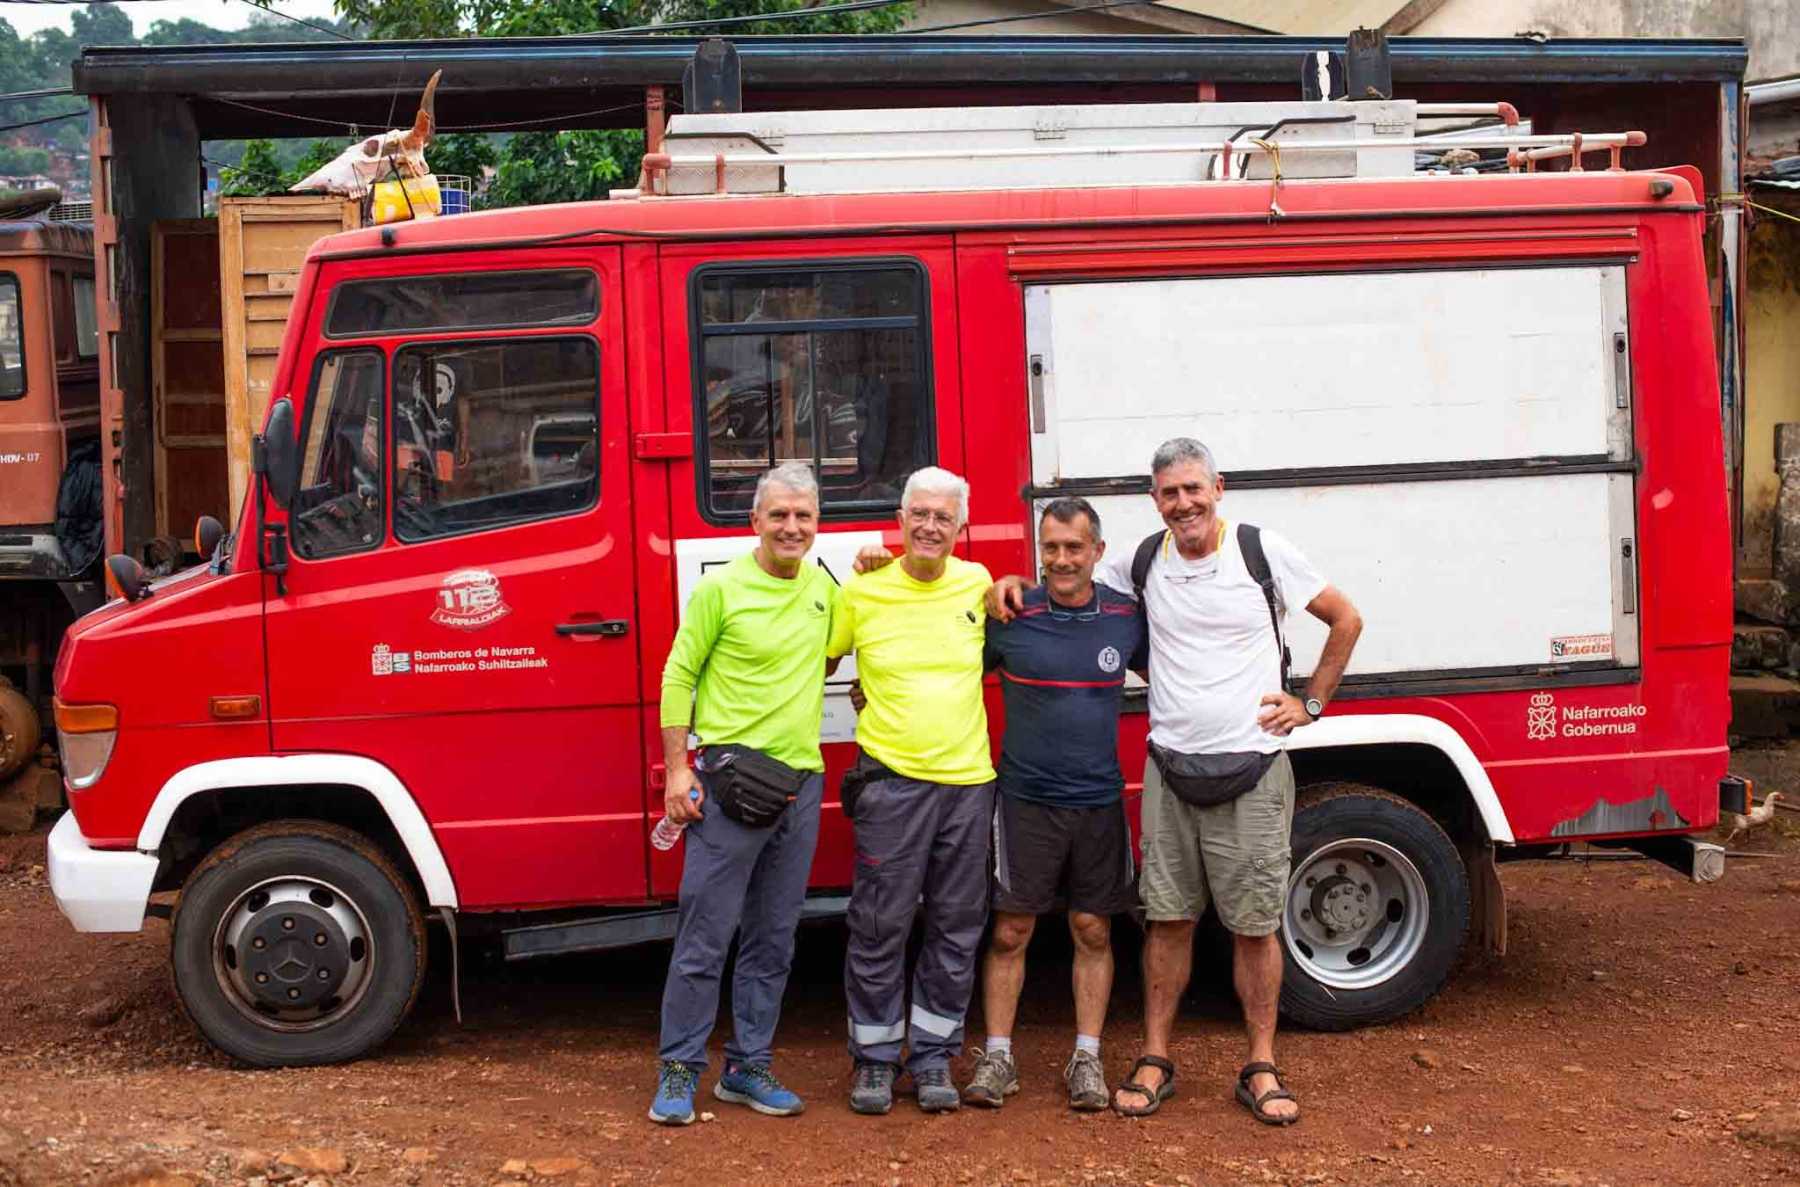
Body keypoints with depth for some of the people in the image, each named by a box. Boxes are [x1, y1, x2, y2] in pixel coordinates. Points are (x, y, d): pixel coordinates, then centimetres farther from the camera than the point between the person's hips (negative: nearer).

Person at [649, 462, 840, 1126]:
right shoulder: (722, 588, -6)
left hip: (802, 780, 6)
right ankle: (679, 1071, 10)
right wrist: (677, 772, -9)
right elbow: (678, 678, -4)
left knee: (773, 941, 11)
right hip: (730, 776, -5)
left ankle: (748, 1068, 22)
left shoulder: (824, 588, 10)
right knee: (705, 936, -2)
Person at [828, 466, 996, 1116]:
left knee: (955, 929, 9)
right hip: (891, 780, -3)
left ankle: (933, 1056, 22)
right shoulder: (861, 591, -2)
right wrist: (871, 708, 4)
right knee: (880, 927, 2)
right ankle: (875, 1056, 17)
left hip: (968, 780, 3)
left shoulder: (978, 584, 6)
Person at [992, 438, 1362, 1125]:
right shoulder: (1143, 561, 4)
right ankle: (1155, 1061, 19)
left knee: (1254, 925, 4)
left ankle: (1261, 1070, 17)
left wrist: (1311, 703, 2)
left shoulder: (1261, 551, -4)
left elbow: (1346, 619, 6)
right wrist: (1013, 585, 0)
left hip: (1252, 769, -2)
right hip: (1171, 767, 3)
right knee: (1168, 918, 8)